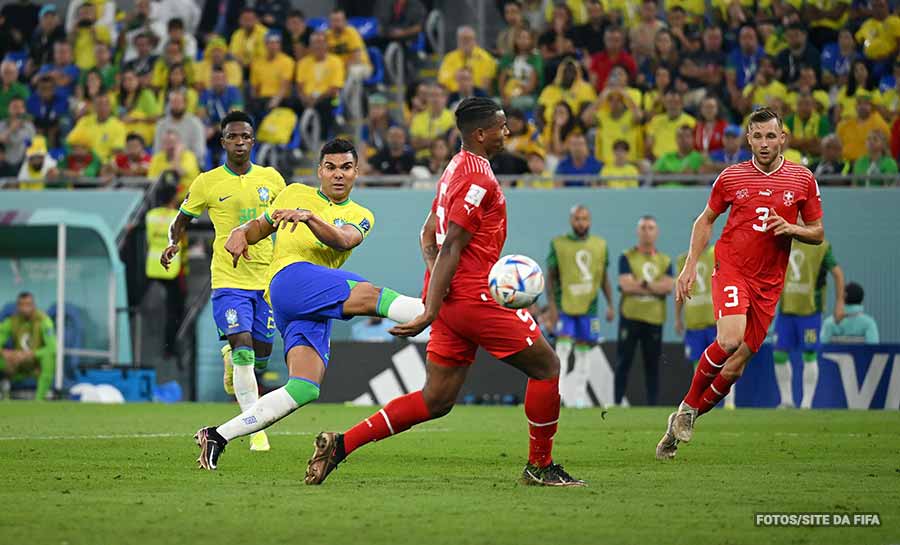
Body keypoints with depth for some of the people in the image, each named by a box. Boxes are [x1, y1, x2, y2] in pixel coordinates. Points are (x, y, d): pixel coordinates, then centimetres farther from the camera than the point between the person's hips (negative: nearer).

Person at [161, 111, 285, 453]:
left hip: (267, 279, 3)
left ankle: (230, 360, 45)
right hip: (228, 280, -3)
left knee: (260, 357, 8)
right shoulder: (207, 183, -1)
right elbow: (181, 222, 12)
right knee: (244, 350, -18)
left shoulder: (270, 178, 5)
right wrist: (174, 244, -9)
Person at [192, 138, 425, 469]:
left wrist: (309, 218, -22)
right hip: (290, 277, -4)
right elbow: (260, 226, 32)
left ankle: (218, 437, -10)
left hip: (316, 314, 4)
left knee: (304, 390, -15)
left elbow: (344, 241, -3)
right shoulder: (295, 193, 21)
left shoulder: (360, 217, 20)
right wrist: (240, 233, 7)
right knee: (370, 295, -29)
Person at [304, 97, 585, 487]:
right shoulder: (479, 180, -14)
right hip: (476, 297, -9)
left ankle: (341, 443, 1)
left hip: (450, 296, 9)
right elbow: (450, 247, -20)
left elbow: (429, 234, 20)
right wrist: (431, 312, -23)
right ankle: (540, 467, 11)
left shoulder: (455, 169, 17)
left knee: (436, 400, 8)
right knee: (547, 367, 4)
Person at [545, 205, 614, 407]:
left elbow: (604, 278, 14)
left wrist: (610, 305, 8)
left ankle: (579, 396, 11)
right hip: (564, 306, -3)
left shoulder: (600, 245, 8)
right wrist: (551, 305, -8)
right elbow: (550, 277, 0)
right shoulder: (558, 244, 0)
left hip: (588, 306, 3)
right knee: (563, 347, -14)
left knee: (583, 351, 5)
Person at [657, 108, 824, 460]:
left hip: (768, 282, 2)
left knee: (736, 365, 0)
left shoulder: (802, 179, 4)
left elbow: (818, 233, 10)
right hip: (731, 268, -2)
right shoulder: (731, 177, 2)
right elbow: (705, 220, 15)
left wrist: (791, 229, -11)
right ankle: (688, 406, -5)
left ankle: (681, 425, 17)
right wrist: (690, 267, 6)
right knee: (729, 341, -27)